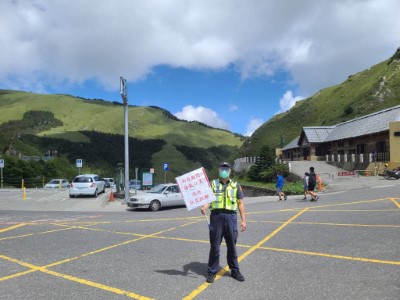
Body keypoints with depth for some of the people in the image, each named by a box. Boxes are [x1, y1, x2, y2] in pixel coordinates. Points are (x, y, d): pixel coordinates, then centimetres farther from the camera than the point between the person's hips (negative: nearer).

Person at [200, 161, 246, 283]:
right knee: (214, 246, 5)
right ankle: (212, 272, 18)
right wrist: (204, 207, -22)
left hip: (231, 216, 1)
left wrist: (243, 220, 4)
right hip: (216, 216, -1)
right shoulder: (212, 184, 8)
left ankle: (235, 270, 26)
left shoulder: (236, 185, 10)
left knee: (232, 246, 10)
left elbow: (240, 203, 9)